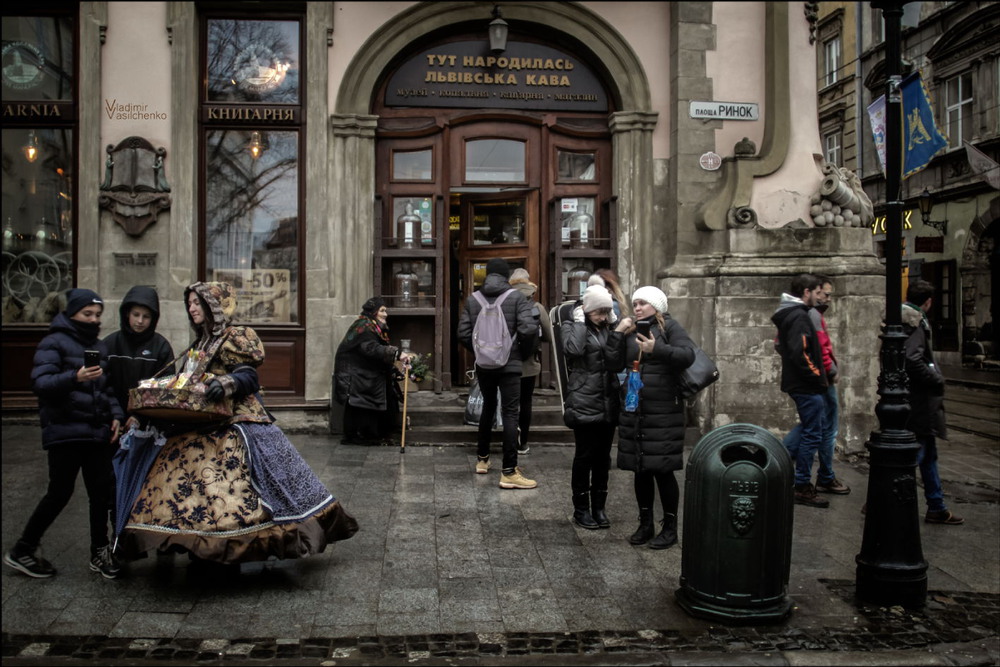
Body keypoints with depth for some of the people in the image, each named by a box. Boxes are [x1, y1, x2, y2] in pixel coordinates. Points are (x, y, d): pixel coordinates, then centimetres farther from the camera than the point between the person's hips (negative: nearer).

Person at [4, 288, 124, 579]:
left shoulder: (99, 346, 16)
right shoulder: (54, 343, -5)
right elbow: (40, 383, -16)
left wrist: (116, 415, 6)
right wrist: (74, 377, -32)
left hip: (97, 432, 6)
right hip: (65, 432, -6)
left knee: (101, 491, 6)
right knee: (60, 493, -1)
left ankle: (100, 551, 19)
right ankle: (22, 551, 16)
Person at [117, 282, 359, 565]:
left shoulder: (234, 339, -3)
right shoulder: (198, 345, 23)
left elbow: (248, 376, -12)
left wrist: (226, 383, -30)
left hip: (231, 427, -8)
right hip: (198, 428, 9)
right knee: (193, 488, 3)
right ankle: (202, 552, 8)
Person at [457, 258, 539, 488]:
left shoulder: (473, 299, 3)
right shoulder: (516, 297, -6)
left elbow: (463, 333, -1)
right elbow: (529, 329, -16)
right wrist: (525, 352, 1)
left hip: (483, 365, 4)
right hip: (509, 365, -4)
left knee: (488, 407, 22)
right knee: (510, 413, -3)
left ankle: (482, 459, 31)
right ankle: (509, 472, -6)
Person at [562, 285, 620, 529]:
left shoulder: (608, 327, 13)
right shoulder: (571, 326, -1)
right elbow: (574, 348, -24)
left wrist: (616, 325, 0)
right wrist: (580, 322, -13)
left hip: (608, 403, 5)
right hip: (584, 403, -5)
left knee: (603, 456, 10)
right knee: (585, 455, 1)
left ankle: (599, 507, 21)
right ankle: (581, 509, 13)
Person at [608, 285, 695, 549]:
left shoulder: (670, 326, -2)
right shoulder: (629, 331, 11)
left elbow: (688, 355, -16)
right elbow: (615, 365, 5)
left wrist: (657, 349, -26)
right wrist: (617, 334, -4)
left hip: (664, 412, -5)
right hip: (633, 411, 5)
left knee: (662, 470, -1)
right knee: (640, 470, 11)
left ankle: (670, 527, 13)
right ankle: (645, 524, 25)